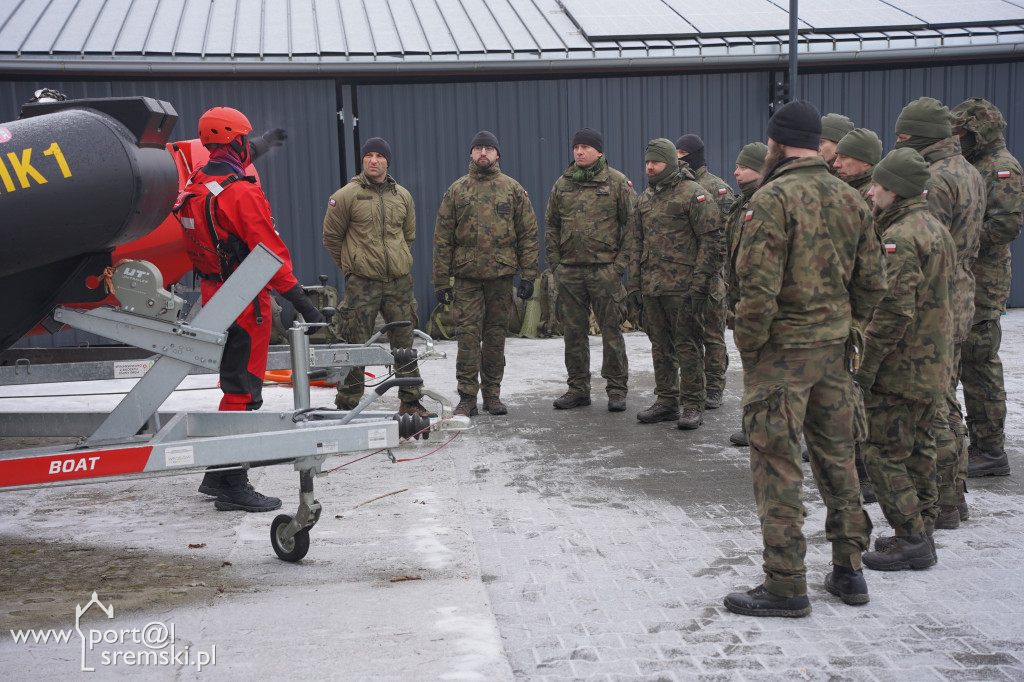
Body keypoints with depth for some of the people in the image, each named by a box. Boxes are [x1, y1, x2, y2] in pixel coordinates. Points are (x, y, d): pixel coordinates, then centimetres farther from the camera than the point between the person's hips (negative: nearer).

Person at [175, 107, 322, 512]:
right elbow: (270, 253, -21)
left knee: (235, 384, 20)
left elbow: (227, 168, 34)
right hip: (245, 300, -9)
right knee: (242, 391, -3)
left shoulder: (195, 185, 9)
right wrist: (301, 301, -17)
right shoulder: (242, 193, -19)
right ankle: (233, 486, 2)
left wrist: (261, 146, 45)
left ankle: (218, 475, 29)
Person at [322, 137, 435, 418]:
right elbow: (331, 237, 4)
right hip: (362, 284, -4)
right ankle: (347, 404, 11)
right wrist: (351, 266, 9)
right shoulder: (346, 195, -3)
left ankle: (410, 402, 18)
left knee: (406, 343, 8)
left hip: (399, 282, 4)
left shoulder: (402, 196, 10)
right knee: (357, 346, -1)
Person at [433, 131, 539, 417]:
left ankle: (492, 394, 17)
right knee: (468, 335, -4)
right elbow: (442, 238, 6)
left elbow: (528, 235, 5)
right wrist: (441, 280, 0)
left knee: (496, 335, 7)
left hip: (501, 275, 1)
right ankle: (467, 397, 3)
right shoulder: (456, 190, 6)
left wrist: (528, 275, -2)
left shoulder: (513, 189, 6)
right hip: (466, 277, 0)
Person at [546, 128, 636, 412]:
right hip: (569, 271, 4)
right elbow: (551, 225, 16)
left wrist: (621, 262, -8)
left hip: (605, 269, -4)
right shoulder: (562, 184, 11)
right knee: (573, 331, 8)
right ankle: (578, 388, 19)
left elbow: (631, 224, -2)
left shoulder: (618, 183, 0)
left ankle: (616, 389, 9)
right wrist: (555, 261, 6)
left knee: (611, 330, 0)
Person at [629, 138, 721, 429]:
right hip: (652, 286, 7)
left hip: (682, 287, -7)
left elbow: (711, 240, -11)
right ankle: (666, 402, 22)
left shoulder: (693, 194, -8)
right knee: (660, 346, 13)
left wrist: (699, 282, -16)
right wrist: (634, 279, 14)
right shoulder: (645, 198, 15)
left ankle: (693, 406, 5)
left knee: (687, 346, -3)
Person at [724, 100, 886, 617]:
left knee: (777, 465, 0)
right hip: (834, 347, 7)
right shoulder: (850, 198, 8)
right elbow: (872, 281, 11)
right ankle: (848, 572, 27)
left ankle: (786, 586, 6)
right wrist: (844, 325, 19)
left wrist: (748, 347, -9)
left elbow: (758, 288, -21)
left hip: (781, 349, -7)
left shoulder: (773, 198, -15)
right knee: (837, 456, 17)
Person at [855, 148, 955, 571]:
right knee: (918, 448, 16)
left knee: (884, 452, -2)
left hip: (901, 367, -10)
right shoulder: (937, 230, 13)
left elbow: (895, 310, -25)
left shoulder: (900, 237, -19)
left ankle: (912, 540, 1)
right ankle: (922, 532, 24)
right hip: (934, 364, 10)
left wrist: (866, 366, -20)